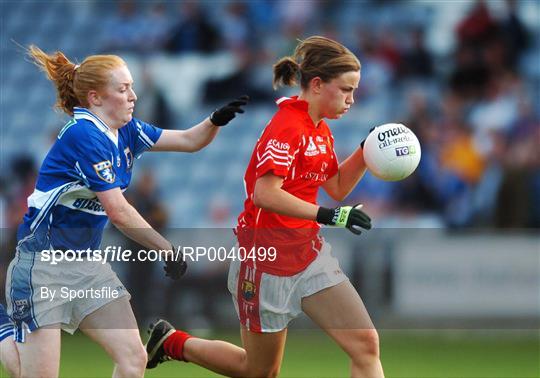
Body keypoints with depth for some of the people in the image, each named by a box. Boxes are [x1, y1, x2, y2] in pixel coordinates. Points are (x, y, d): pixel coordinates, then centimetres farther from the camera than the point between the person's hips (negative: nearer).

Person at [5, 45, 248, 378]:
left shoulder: (126, 132, 7)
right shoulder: (84, 135, -19)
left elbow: (189, 141, 12)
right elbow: (118, 212, -20)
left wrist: (216, 120, -8)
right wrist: (168, 250, -13)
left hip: (88, 262, 9)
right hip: (43, 263, -9)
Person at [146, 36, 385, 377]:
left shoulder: (321, 131, 8)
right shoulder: (286, 128, -19)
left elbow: (337, 187, 21)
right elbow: (265, 195, -30)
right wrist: (327, 215, -34)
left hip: (310, 256, 8)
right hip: (267, 262, -8)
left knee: (366, 344, -9)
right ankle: (172, 342, 31)